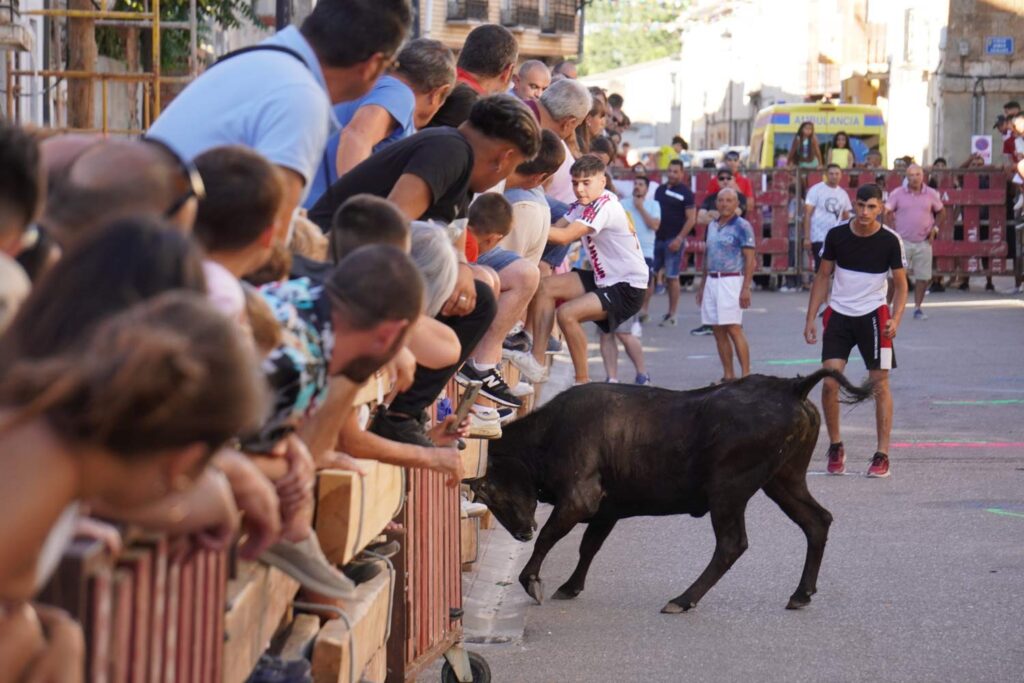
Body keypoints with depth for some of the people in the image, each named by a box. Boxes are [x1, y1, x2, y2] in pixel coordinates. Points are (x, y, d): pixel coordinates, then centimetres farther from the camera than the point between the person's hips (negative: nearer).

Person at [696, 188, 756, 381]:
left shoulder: (742, 226, -6)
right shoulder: (712, 226, 15)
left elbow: (750, 260, -9)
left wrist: (746, 288, -16)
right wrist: (703, 285, 18)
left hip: (731, 281, -7)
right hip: (712, 281, 7)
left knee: (734, 329, -11)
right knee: (718, 331, 6)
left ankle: (745, 375, -9)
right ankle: (728, 375, 11)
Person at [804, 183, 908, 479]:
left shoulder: (890, 241, -8)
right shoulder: (836, 235, -4)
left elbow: (900, 283, 1)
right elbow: (823, 277, 6)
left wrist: (896, 318, -14)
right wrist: (811, 318, 2)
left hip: (873, 315, -1)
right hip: (838, 314, 1)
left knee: (880, 384, -1)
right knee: (829, 382, -7)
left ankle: (882, 455, 6)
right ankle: (835, 448, 11)